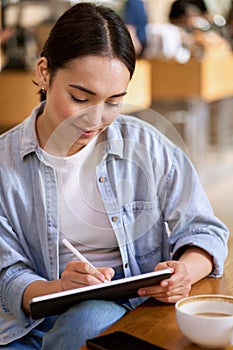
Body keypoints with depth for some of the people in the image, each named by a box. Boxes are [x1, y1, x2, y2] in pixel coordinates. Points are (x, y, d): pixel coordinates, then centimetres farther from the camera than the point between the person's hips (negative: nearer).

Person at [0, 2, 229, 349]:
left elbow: (204, 233, 5)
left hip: (132, 310, -1)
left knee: (86, 322, -34)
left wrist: (184, 272, -19)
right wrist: (57, 289, -28)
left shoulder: (149, 148, 0)